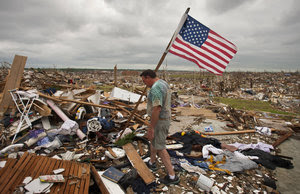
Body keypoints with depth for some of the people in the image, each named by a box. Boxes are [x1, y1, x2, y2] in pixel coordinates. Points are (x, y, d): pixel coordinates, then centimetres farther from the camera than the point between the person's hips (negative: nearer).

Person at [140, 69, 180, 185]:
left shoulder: (155, 88, -24)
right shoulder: (163, 83, 9)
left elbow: (156, 109, -30)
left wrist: (151, 128, -25)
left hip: (159, 120, -10)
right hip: (166, 117, 10)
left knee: (160, 147, -1)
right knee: (153, 140, 25)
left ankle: (172, 176, 7)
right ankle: (152, 163, 44)